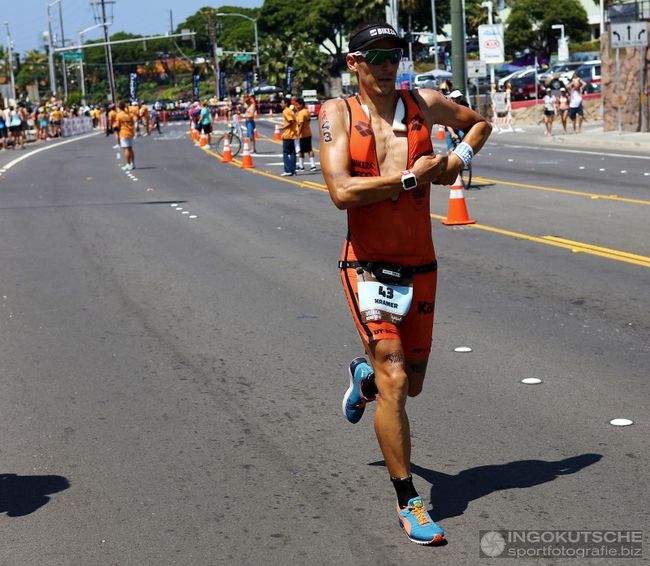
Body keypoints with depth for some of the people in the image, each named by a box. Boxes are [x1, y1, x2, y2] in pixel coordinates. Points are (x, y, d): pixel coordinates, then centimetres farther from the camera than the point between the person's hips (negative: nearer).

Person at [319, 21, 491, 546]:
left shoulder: (424, 104, 3)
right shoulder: (339, 113, -6)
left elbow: (478, 122, 23)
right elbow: (341, 192, -20)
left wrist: (460, 157, 4)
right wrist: (409, 177, -17)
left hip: (421, 266, 4)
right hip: (368, 267, -4)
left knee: (411, 383, 17)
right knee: (394, 380, -13)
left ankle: (364, 376, 53)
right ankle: (408, 501, 1)